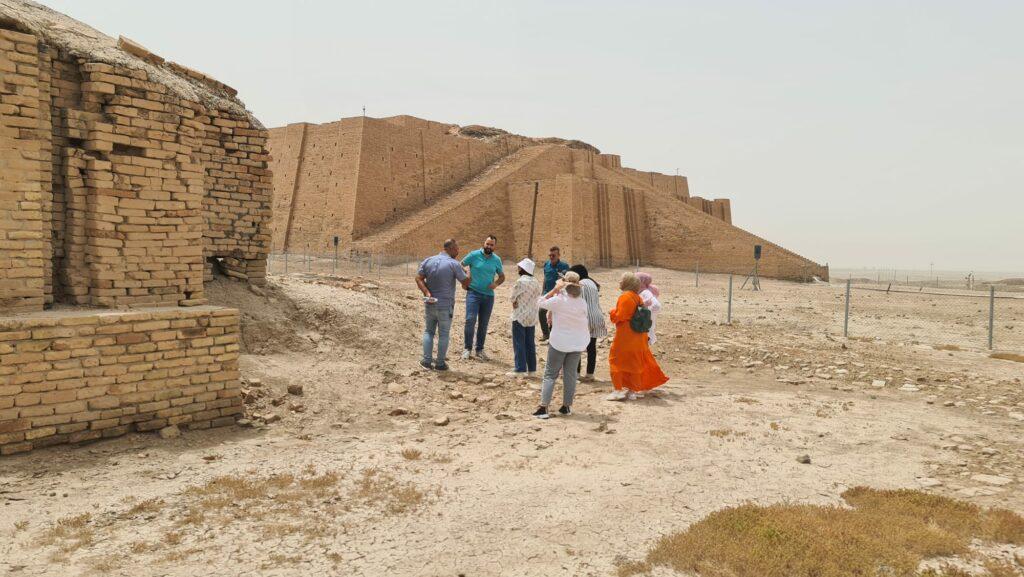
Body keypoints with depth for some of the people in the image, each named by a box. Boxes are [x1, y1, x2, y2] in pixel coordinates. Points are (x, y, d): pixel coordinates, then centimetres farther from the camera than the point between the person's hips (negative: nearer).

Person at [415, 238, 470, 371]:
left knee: (428, 331, 16)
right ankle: (440, 363, 14)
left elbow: (418, 279, -5)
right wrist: (464, 273, 14)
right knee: (443, 334, 9)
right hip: (446, 305, -4)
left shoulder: (428, 261, 2)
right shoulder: (454, 264, -13)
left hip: (430, 304, 4)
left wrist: (427, 293, -13)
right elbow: (466, 282, -8)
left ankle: (427, 360, 11)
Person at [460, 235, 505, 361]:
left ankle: (480, 349, 21)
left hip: (488, 295, 3)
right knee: (470, 319, -15)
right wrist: (466, 275, -11)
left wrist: (496, 283, -3)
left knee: (483, 323, 9)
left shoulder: (497, 260, 6)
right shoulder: (474, 255, -4)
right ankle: (467, 348, -2)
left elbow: (502, 276, 16)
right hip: (473, 292, -3)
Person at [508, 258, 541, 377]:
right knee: (530, 343, 12)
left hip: (520, 316, -7)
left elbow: (513, 297, -10)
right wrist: (527, 302, 4)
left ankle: (520, 369, -2)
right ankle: (531, 369, 15)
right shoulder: (536, 282, 7)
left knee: (519, 343, -2)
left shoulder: (521, 281, -16)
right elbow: (538, 295, 7)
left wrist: (515, 302, 9)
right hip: (532, 316, 7)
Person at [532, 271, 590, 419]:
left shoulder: (559, 300, -15)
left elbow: (540, 302, -4)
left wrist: (555, 289, -6)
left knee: (550, 374, 3)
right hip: (577, 344, 3)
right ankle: (566, 407, 17)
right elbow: (586, 325, 6)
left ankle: (543, 407, -3)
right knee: (570, 375, 11)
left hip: (559, 343, -3)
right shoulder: (582, 303, -2)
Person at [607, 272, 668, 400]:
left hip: (625, 337, -8)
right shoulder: (638, 297, 10)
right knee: (634, 362, 13)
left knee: (616, 361, 0)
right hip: (638, 336, 8)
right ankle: (632, 390, 18)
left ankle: (619, 390, -4)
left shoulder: (625, 297, -16)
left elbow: (619, 316, -19)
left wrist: (612, 312, -1)